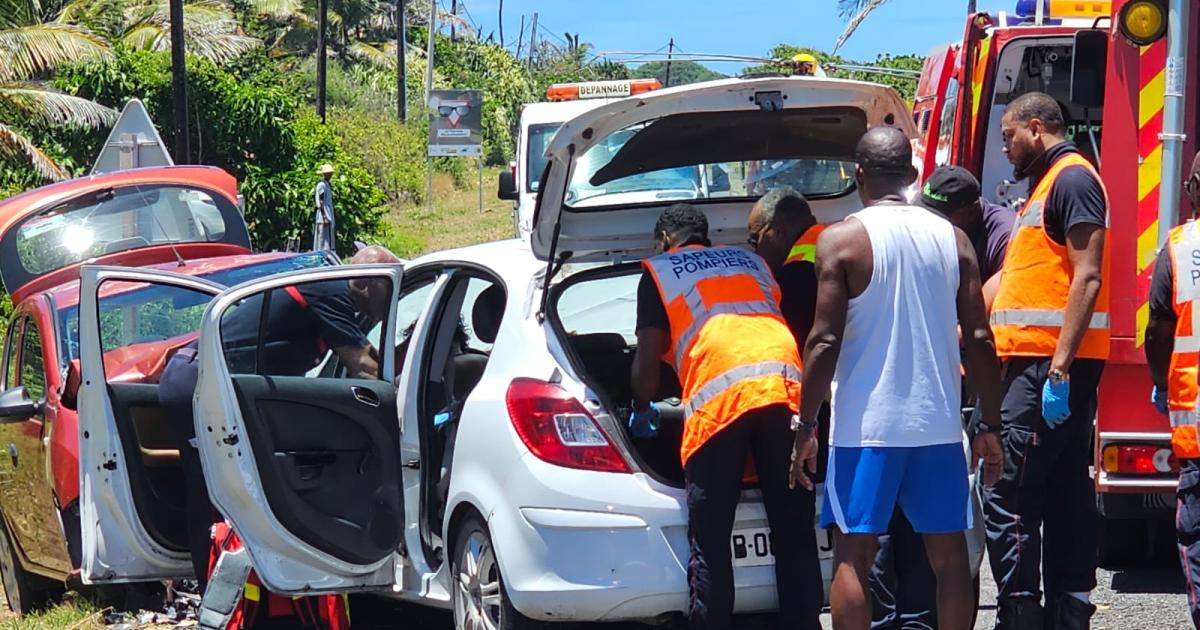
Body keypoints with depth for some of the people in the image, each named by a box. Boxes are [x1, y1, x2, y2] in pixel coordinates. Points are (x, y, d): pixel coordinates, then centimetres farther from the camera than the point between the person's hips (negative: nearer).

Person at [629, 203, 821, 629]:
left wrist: (642, 409, 31)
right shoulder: (750, 261, 32)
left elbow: (649, 358, 12)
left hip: (718, 396, -4)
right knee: (794, 533, 9)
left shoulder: (659, 271, 19)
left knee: (709, 542, 1)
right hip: (786, 384, 4)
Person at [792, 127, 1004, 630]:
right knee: (949, 554, 8)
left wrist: (805, 426, -2)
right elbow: (980, 341, 4)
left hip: (865, 426, -3)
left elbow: (826, 342, -10)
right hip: (938, 425, 3)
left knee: (853, 555, 1)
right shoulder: (952, 239, 6)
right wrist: (990, 427, 10)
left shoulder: (842, 239, -5)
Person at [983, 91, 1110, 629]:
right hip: (1042, 363, 10)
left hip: (1050, 364, -10)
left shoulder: (1073, 180, -10)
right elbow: (1015, 279, 29)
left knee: (1009, 496, -12)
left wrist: (1059, 369, -24)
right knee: (1065, 492, 9)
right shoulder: (1046, 185, 21)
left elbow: (1087, 277, -19)